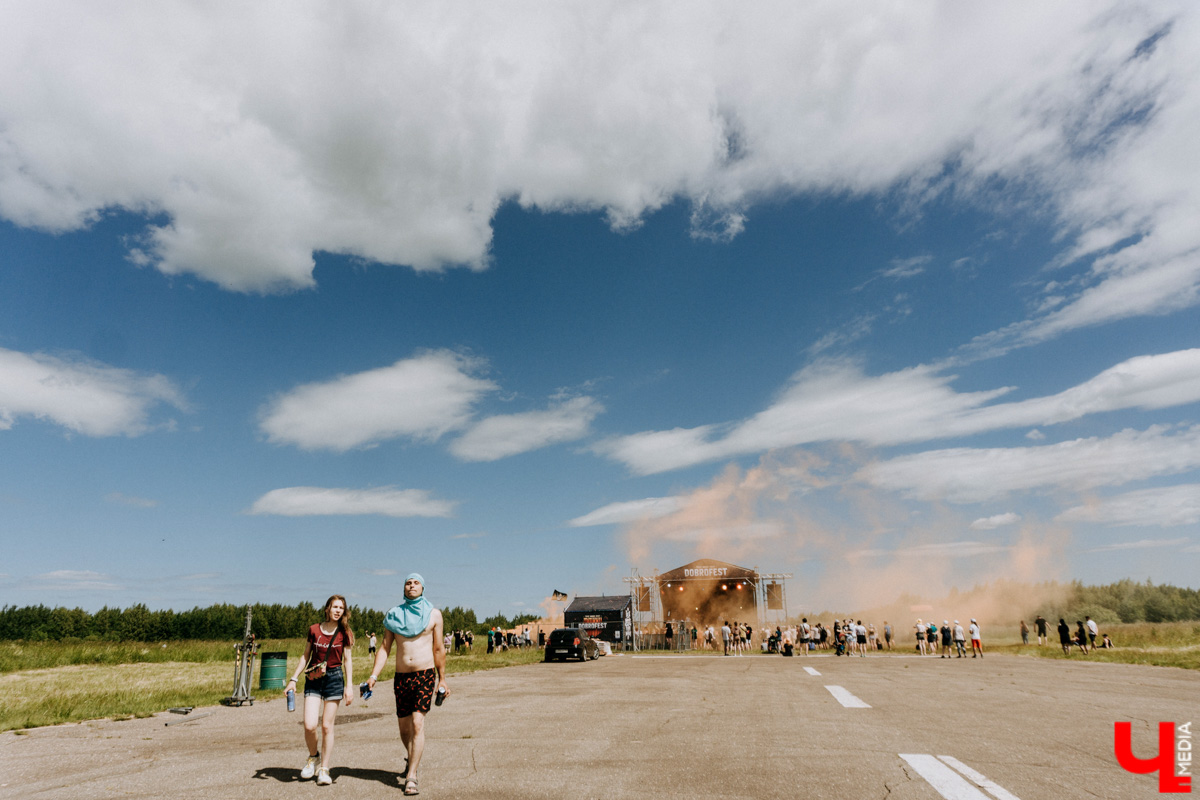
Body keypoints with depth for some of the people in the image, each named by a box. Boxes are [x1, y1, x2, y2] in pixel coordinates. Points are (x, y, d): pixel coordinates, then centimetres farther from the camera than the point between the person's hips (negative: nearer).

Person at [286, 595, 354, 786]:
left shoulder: (344, 633, 0)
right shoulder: (314, 630, 2)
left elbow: (347, 660, 3)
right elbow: (306, 656, 10)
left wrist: (349, 686, -3)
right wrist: (294, 679, 5)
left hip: (334, 679, -1)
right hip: (313, 679, 1)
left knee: (327, 726, 1)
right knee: (310, 725, -9)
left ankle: (324, 769, 16)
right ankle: (313, 756, 21)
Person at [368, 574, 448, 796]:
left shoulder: (433, 614, 3)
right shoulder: (394, 615, 7)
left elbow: (438, 649, 8)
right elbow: (385, 648, 6)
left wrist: (442, 679, 10)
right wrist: (373, 675, -5)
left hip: (425, 674, -3)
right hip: (401, 677, 3)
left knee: (418, 724, -13)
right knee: (404, 728, 12)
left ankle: (411, 777, -8)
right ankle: (412, 761, 38)